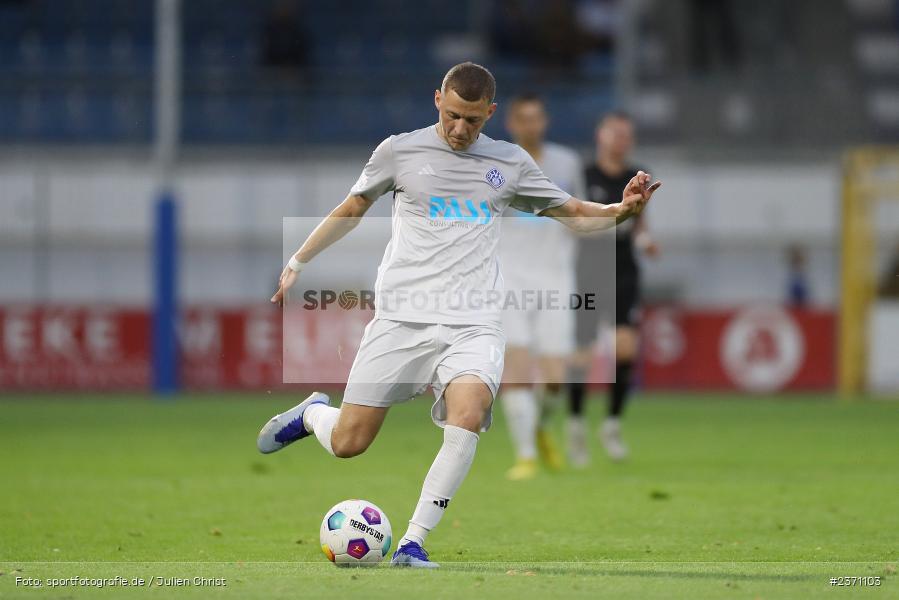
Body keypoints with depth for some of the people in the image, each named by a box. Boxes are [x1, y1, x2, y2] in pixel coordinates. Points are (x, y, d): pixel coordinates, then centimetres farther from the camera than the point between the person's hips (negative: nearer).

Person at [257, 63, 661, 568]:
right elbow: (353, 209, 20)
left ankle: (414, 542, -21)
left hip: (473, 323, 0)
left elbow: (573, 213, 19)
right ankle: (313, 413, 35)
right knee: (347, 443, -3)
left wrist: (622, 210, 0)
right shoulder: (400, 151, 6)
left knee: (467, 417, -29)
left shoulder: (512, 163, 10)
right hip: (401, 317, 0)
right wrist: (298, 262, 20)